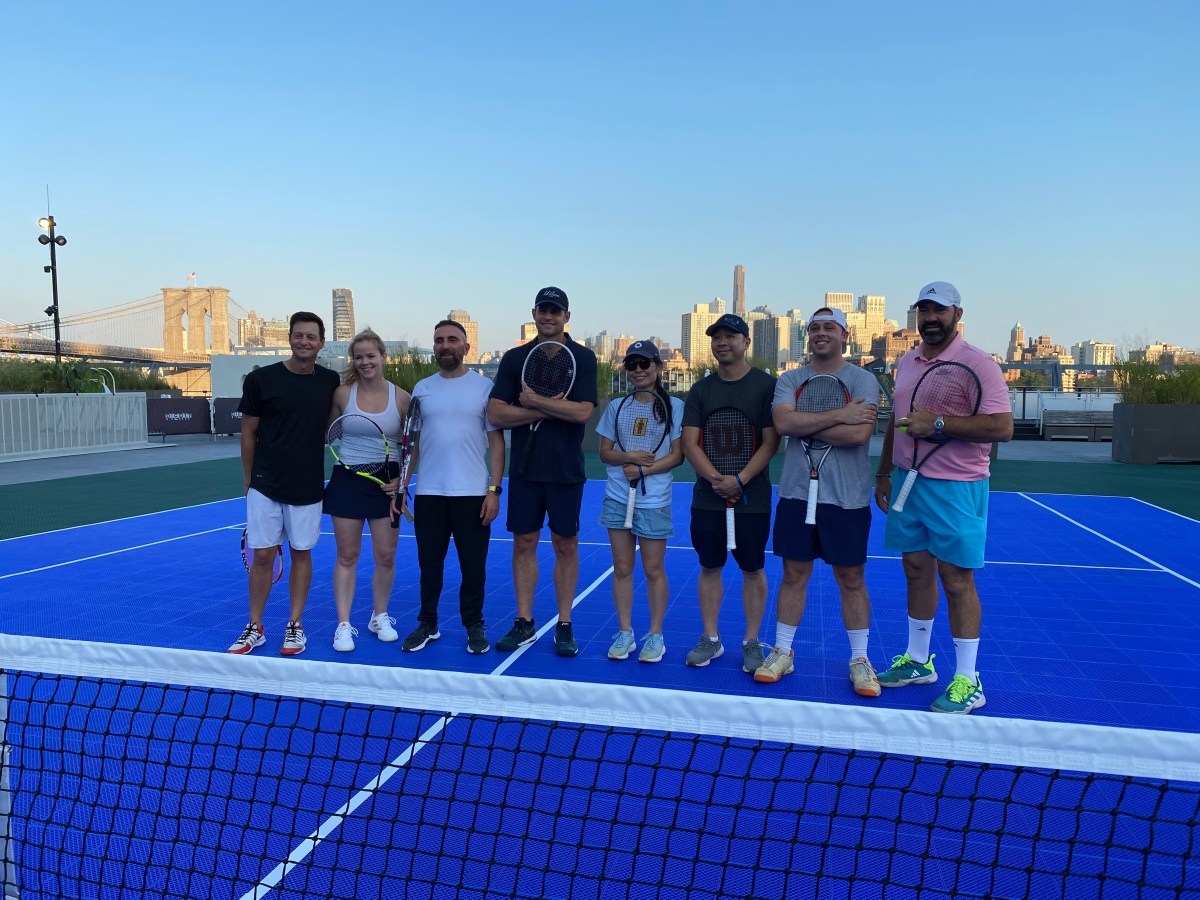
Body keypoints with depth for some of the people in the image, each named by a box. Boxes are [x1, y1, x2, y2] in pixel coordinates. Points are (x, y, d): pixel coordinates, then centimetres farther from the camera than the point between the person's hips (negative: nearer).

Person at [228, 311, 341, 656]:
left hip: (308, 487, 2)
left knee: (302, 553, 9)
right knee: (263, 555, 2)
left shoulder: (330, 381, 1)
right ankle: (255, 628, 17)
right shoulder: (261, 379, -5)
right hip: (265, 486, -1)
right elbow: (248, 433, 3)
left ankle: (295, 625, 21)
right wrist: (248, 480, 5)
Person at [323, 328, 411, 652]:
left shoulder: (401, 398, -3)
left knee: (386, 556, 6)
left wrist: (402, 479, -6)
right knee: (347, 556, 4)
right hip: (347, 480, 0)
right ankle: (343, 625, 12)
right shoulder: (343, 393, -2)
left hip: (386, 484, 1)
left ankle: (380, 618, 26)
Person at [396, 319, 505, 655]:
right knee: (429, 564, 10)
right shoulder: (421, 389, 8)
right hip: (428, 494, 3)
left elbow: (496, 441, -2)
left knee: (473, 566, 4)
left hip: (473, 494, -2)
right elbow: (412, 441, 12)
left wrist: (494, 490, -9)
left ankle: (474, 626, 20)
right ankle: (427, 624, 25)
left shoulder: (484, 387, 0)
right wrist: (402, 484, 3)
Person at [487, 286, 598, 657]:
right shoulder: (514, 358, 6)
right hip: (524, 469, 2)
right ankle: (524, 623, 18)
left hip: (566, 470, -2)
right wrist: (549, 410, -11)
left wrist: (535, 401, -12)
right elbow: (496, 413, -4)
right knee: (524, 543, 7)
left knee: (566, 545, 5)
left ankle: (564, 626, 15)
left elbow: (582, 412, -14)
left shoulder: (583, 358, -1)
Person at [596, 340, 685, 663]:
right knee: (622, 568, 7)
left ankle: (655, 636, 16)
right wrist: (629, 457, -13)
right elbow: (605, 452, 7)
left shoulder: (675, 406, -3)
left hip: (654, 501, -3)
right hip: (618, 499, 3)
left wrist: (643, 470, -17)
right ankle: (624, 633, 18)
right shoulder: (616, 407, 7)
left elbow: (677, 455, -6)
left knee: (653, 570, 4)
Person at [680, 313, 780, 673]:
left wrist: (740, 480, -18)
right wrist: (714, 478, -16)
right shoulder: (701, 390, 6)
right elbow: (690, 444, 0)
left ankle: (752, 642, 18)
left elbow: (770, 442, -8)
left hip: (752, 498, -3)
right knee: (710, 567, 9)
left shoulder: (766, 386, -3)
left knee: (753, 570, 6)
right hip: (707, 497, 3)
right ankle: (710, 638, 22)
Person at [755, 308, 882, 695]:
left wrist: (804, 424, -12)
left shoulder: (863, 380, -3)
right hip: (796, 492, 2)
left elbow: (859, 434, -19)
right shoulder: (789, 380, 5)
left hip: (847, 499, -2)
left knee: (851, 580, 7)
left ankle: (860, 660, 21)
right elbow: (783, 423, -14)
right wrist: (839, 415, -17)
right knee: (794, 575, 10)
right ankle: (782, 653, 22)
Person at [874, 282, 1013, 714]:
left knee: (956, 579, -1)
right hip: (908, 482, 7)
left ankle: (967, 682, 10)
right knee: (917, 570, 13)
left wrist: (937, 423, -23)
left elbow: (1002, 427, -19)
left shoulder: (978, 364, -11)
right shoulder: (906, 363, 12)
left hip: (956, 487, -6)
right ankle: (918, 662, 27)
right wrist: (884, 473, 19)